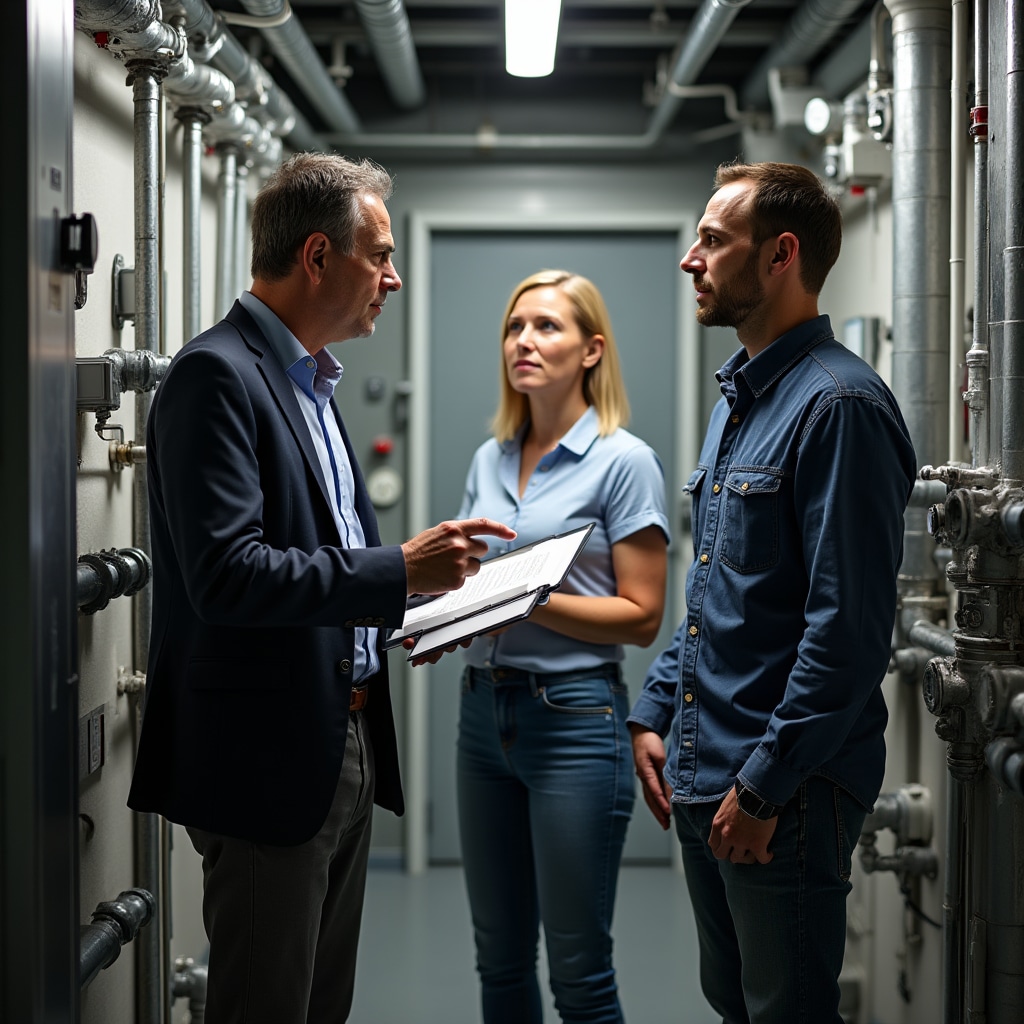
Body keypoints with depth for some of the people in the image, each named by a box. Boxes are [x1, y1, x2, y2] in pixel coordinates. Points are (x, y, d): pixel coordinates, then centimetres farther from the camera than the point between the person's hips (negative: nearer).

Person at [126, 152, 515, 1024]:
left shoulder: (311, 383, 16)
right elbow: (227, 576, -25)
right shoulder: (219, 374, -15)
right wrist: (399, 571, -22)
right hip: (268, 758, -9)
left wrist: (419, 595, 7)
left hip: (345, 748, 10)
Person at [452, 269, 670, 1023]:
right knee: (500, 959, 13)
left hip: (574, 714, -6)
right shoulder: (489, 460, 12)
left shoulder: (623, 461, -7)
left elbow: (641, 616, -10)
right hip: (485, 707, 6)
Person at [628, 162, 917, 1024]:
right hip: (702, 777, 9)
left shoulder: (838, 404, -16)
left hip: (786, 791, -9)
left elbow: (848, 626, -21)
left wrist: (764, 786, -20)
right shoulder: (737, 400, 15)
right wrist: (655, 715, 14)